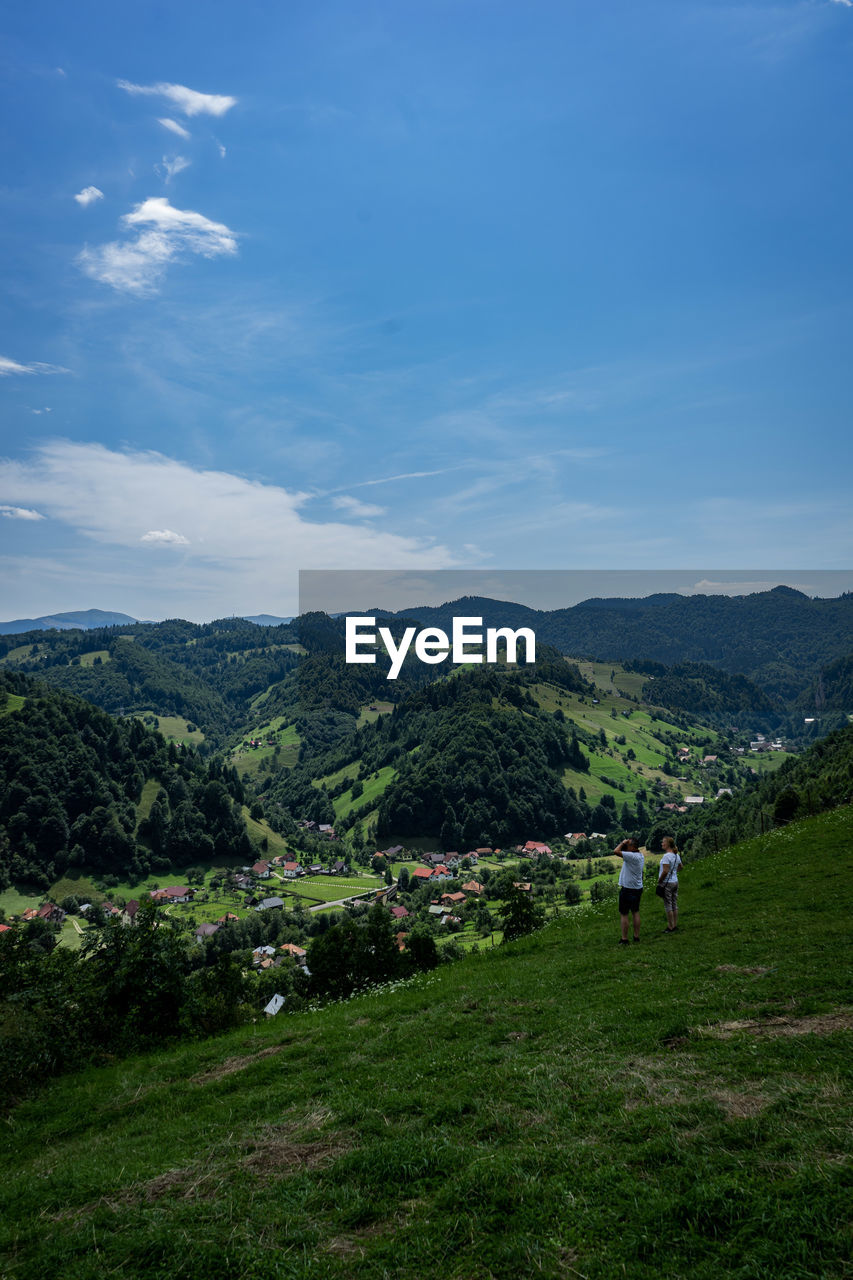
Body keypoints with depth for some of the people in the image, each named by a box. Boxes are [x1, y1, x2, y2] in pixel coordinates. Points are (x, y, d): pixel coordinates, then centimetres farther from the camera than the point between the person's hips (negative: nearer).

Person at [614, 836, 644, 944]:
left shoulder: (632, 856, -24)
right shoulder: (640, 856, 6)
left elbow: (616, 851, -29)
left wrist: (622, 843, -18)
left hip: (628, 889, -9)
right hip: (638, 888, 9)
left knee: (623, 914, 0)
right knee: (635, 912, 17)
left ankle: (624, 939, 5)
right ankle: (636, 937, 23)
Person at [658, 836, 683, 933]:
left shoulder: (666, 856, -21)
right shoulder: (676, 855, 6)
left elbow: (665, 871, -24)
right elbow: (681, 867, 21)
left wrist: (659, 880, -12)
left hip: (667, 883, -8)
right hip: (675, 881, 8)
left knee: (668, 906, -1)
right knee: (674, 905, 13)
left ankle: (670, 927, 4)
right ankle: (675, 925, 20)